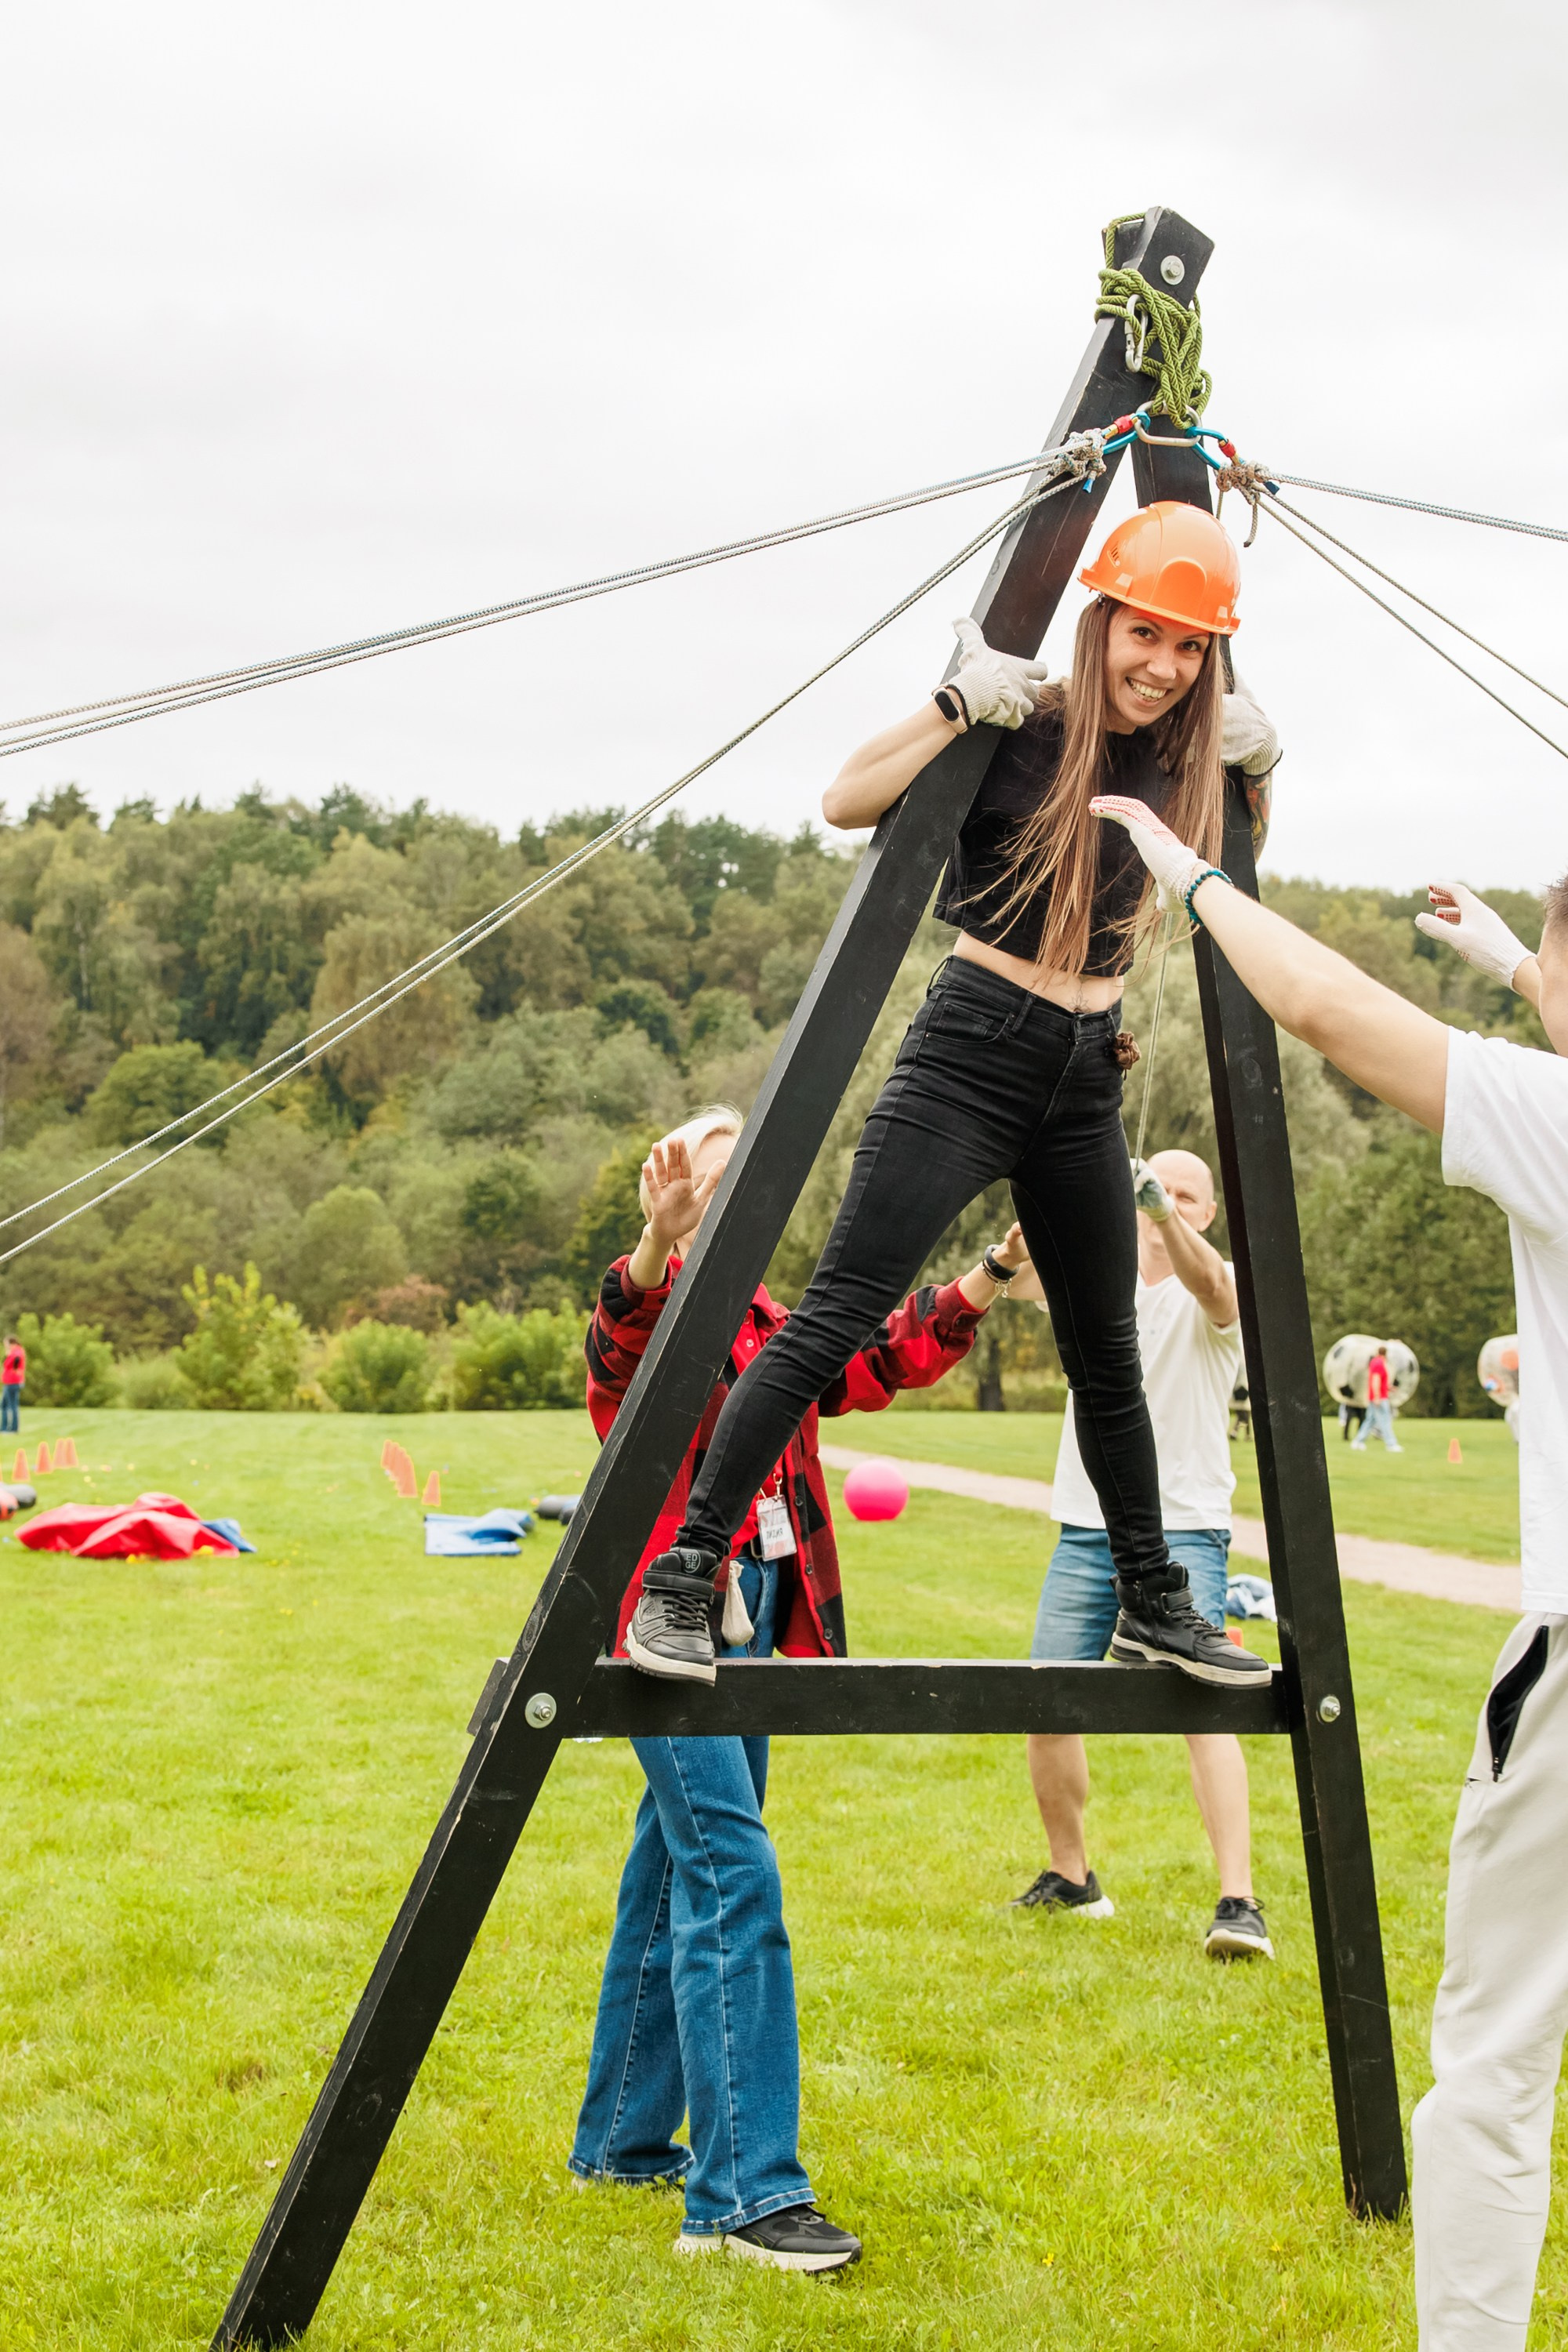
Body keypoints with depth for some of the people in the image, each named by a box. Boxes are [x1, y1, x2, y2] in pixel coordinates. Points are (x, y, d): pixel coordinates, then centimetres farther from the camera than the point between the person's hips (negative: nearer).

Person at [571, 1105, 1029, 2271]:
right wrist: (657, 1244, -50)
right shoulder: (649, 1315, -7)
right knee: (735, 1878, -16)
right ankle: (745, 2192, -17)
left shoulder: (777, 1332, 18)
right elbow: (620, 1342, -30)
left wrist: (993, 1274, 3)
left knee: (679, 1878, 15)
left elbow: (890, 1354, 15)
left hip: (749, 1622, 9)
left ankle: (623, 2142, 28)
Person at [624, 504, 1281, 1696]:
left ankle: (1155, 1607, 29)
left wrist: (1256, 765, 7)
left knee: (1108, 1360, 15)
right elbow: (846, 800, -13)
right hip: (971, 1054, -6)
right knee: (835, 1317, -13)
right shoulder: (1022, 728, -9)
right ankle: (681, 1575, -11)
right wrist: (957, 704, -24)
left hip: (1086, 1082, 6)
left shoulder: (1179, 760, 6)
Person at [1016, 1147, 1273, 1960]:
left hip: (1184, 1532, -4)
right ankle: (1070, 1879, 23)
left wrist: (1164, 1212, -46)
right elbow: (1024, 1274, -14)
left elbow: (1210, 1285, -27)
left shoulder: (1222, 1287, -2)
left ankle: (1238, 1902, -20)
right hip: (1087, 1530, 4)